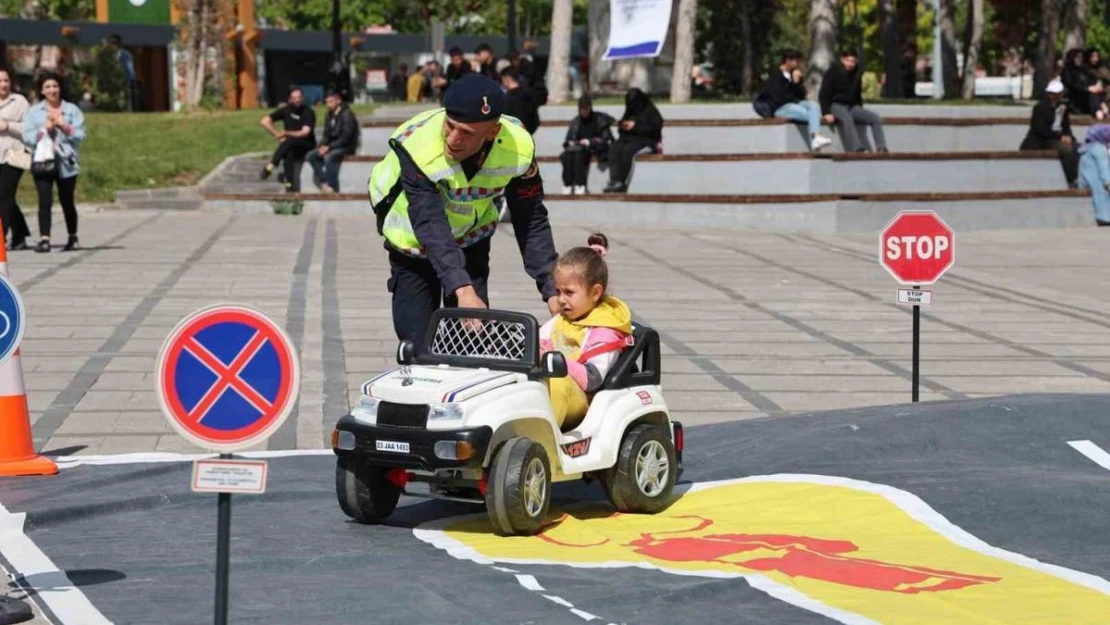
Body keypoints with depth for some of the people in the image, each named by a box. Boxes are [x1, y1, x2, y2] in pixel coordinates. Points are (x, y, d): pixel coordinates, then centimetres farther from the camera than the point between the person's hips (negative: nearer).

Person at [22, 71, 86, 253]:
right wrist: (44, 129, -12)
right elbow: (27, 137, 0)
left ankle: (73, 238, 24)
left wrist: (64, 126, -12)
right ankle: (44, 239, -18)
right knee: (45, 200, -12)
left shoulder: (72, 110, 8)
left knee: (67, 201, 8)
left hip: (66, 163, 0)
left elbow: (80, 135, -1)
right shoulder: (34, 112, 10)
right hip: (42, 162, 0)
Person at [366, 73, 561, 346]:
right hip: (414, 247, -3)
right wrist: (462, 289, -54)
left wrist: (552, 289, -22)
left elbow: (532, 223, -15)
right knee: (418, 345, -7)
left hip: (471, 243, 3)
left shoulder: (518, 147, -25)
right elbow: (430, 225, -43)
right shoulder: (417, 145, -37)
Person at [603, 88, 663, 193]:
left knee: (627, 150, -36)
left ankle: (623, 183, -35)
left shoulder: (650, 111, 2)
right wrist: (623, 126, 0)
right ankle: (614, 180, -41)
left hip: (646, 140, -6)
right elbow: (621, 129, 27)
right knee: (614, 149, -28)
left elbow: (655, 128, -10)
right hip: (628, 138, 6)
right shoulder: (630, 112, 22)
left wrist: (636, 126, -14)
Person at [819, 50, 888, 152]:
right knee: (847, 119, -39)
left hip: (852, 106, 7)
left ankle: (881, 148, -21)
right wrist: (826, 112, -20)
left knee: (875, 117, -13)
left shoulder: (856, 74, 12)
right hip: (836, 105, -7)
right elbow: (824, 94, -10)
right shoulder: (833, 72, -7)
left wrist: (860, 111, 16)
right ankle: (857, 149, -54)